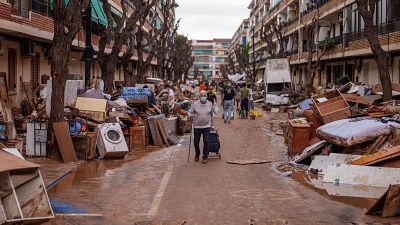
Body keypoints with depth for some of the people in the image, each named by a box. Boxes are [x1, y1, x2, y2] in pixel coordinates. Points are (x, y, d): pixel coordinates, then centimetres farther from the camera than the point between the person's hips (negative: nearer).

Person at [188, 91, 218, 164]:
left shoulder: (210, 104, 2)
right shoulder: (195, 104, -5)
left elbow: (212, 114, 13)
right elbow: (189, 112, 2)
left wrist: (212, 124, 17)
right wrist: (191, 115, -21)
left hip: (207, 126, 0)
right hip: (197, 126, 0)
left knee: (206, 141, -7)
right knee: (196, 142, 9)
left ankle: (205, 157, 5)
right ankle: (197, 154, 36)